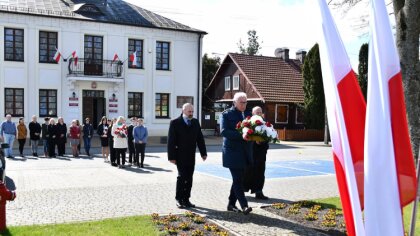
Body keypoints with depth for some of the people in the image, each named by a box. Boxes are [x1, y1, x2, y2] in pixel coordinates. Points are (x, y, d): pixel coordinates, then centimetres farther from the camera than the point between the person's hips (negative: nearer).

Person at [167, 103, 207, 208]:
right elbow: (171, 141, -7)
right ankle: (179, 199, 5)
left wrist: (203, 152, 7)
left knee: (189, 178, 6)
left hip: (191, 156, 5)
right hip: (180, 156, -5)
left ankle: (186, 199, 14)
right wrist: (172, 156, -12)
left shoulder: (195, 122, 9)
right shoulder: (175, 123, -5)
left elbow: (200, 138, 11)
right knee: (182, 177, -7)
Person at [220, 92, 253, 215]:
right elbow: (223, 131, -16)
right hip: (232, 151, -7)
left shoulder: (247, 114, 14)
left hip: (244, 152, 7)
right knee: (237, 179, -8)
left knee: (238, 179, 11)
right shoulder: (227, 114, -5)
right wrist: (241, 135, -25)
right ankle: (244, 206, -7)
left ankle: (231, 204, 21)